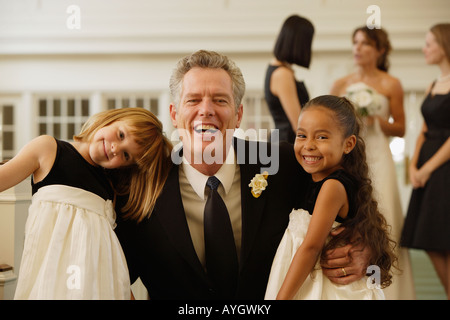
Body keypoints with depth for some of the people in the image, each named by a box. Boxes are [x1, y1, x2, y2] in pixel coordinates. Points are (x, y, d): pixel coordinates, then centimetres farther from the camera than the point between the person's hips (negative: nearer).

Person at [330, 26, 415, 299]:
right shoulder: (340, 85, 12)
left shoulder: (391, 85, 4)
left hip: (377, 160, -2)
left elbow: (400, 129, 6)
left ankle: (383, 290, 2)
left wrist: (375, 121, -10)